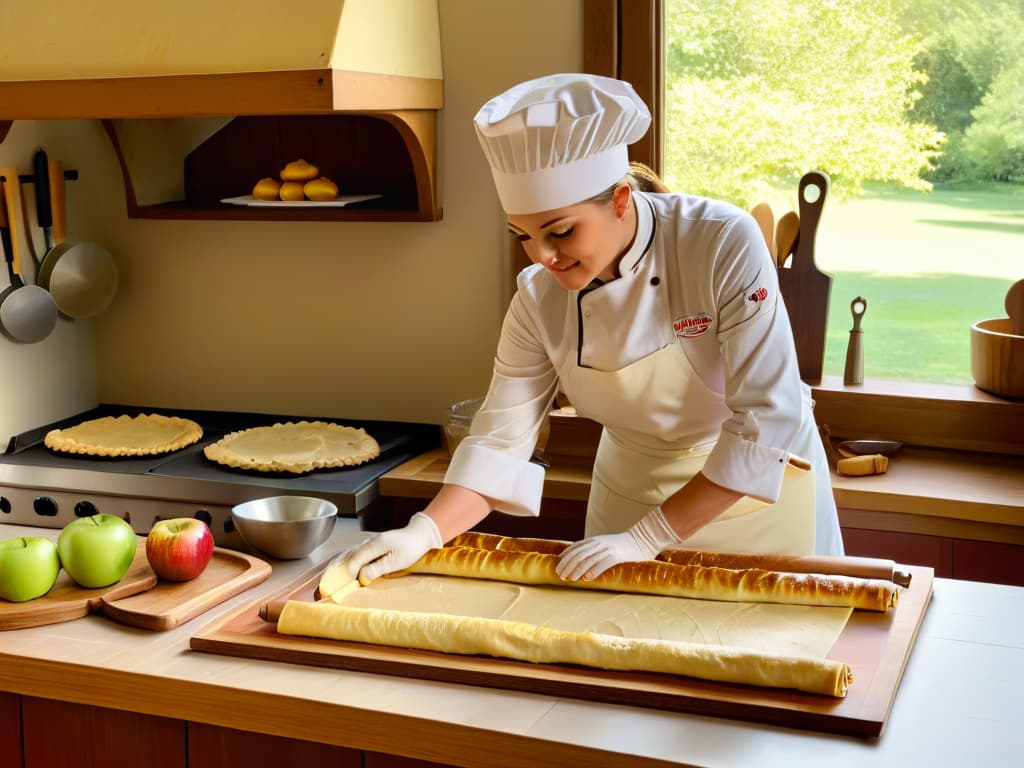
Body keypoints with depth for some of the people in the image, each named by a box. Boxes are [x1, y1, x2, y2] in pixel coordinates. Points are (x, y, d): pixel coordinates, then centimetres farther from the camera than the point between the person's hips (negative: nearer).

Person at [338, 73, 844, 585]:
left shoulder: (723, 244, -27)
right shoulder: (539, 297, -15)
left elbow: (767, 424, -28)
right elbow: (501, 440, -10)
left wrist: (647, 537, -28)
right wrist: (423, 533, -25)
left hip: (756, 481, -3)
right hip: (629, 494, 3)